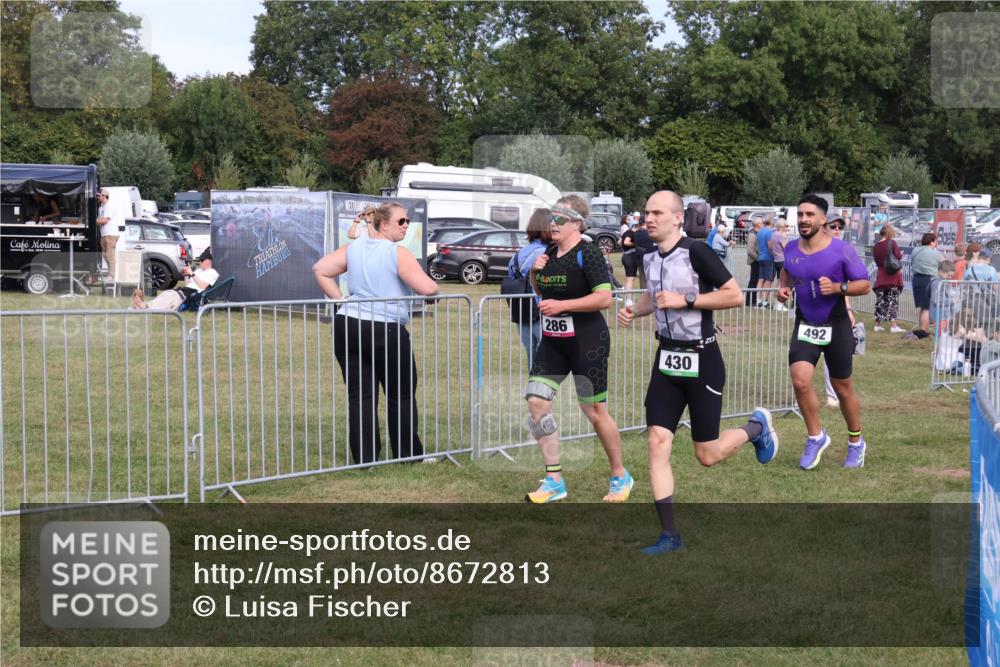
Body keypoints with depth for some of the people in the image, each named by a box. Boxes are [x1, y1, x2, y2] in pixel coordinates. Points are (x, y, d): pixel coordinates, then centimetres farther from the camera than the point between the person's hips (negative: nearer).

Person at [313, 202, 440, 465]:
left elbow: (321, 269, 10)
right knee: (401, 395, 10)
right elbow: (428, 289, -17)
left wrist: (340, 300, 9)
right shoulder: (398, 254, -10)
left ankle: (364, 457, 8)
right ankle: (407, 453, 17)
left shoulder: (352, 249, 9)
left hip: (348, 326, 5)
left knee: (359, 395, 8)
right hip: (386, 331, -5)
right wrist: (434, 288, 6)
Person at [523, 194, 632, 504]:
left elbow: (604, 297, -21)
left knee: (595, 411, 0)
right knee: (536, 402, -3)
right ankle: (554, 482, 6)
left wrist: (562, 305, -23)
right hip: (552, 342, 7)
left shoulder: (587, 253, -13)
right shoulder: (548, 253, 9)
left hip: (587, 342, -7)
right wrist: (535, 273, 3)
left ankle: (620, 477, 20)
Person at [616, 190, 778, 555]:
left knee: (707, 455, 2)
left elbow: (735, 295, -17)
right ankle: (669, 534, 1)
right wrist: (634, 311, 5)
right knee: (657, 442, -6)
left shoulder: (696, 251, -16)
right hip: (667, 358, 6)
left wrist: (685, 300, -22)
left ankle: (757, 427, 34)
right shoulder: (650, 258, 6)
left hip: (701, 359, -6)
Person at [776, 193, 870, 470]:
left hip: (836, 327, -3)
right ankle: (816, 437, 7)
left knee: (842, 388, 9)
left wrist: (838, 287, -25)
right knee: (800, 381, -16)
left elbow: (864, 284, -8)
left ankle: (856, 442, 32)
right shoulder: (791, 250, -1)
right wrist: (783, 287, 2)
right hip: (805, 326, 3)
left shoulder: (841, 250, -13)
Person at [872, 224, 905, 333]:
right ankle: (893, 325, -7)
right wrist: (901, 254, 9)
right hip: (893, 276, -4)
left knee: (880, 300, 9)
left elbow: (877, 261, 12)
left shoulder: (876, 246, 7)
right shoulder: (892, 243, -6)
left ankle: (877, 324, 9)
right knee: (893, 300, -2)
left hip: (880, 276, 4)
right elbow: (899, 256, -11)